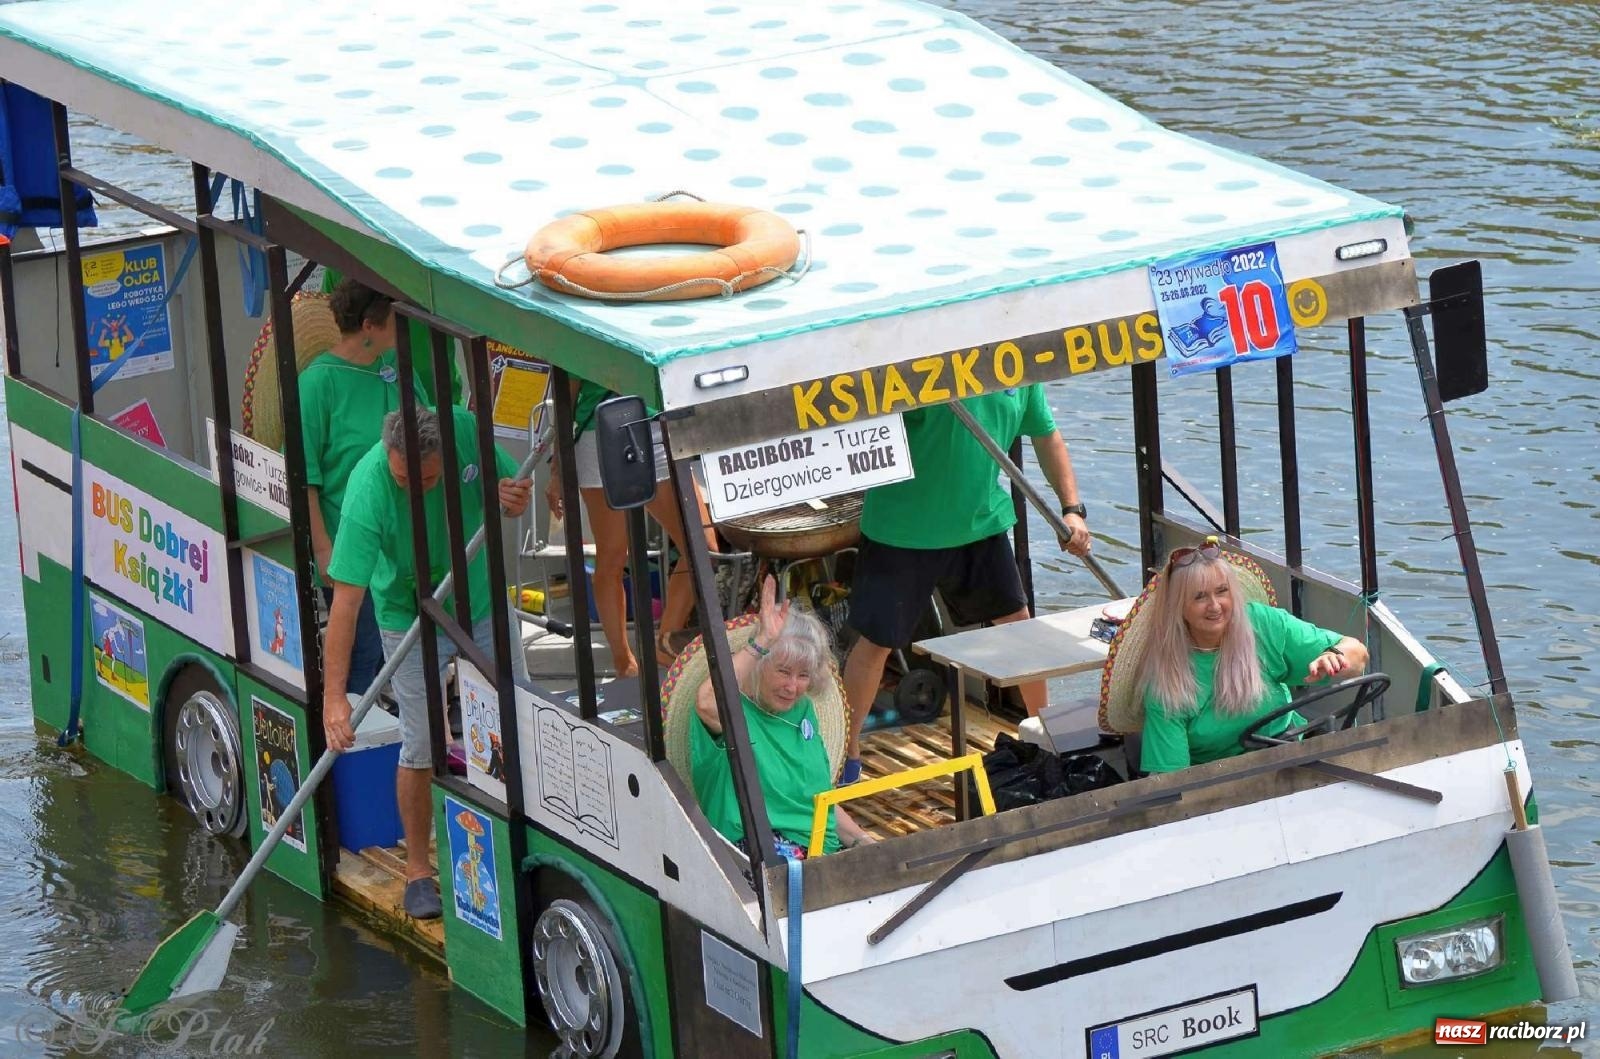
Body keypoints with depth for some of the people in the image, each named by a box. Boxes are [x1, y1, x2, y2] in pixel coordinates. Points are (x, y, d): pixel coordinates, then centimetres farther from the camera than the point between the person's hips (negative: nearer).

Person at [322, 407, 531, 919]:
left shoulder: (466, 431, -24)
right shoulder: (368, 490, -35)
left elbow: (508, 488, -2)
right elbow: (346, 598, -36)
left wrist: (512, 501, -29)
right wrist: (333, 695, -40)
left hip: (484, 603, 4)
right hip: (411, 619, -4)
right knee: (422, 747, -4)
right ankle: (418, 868, 14)